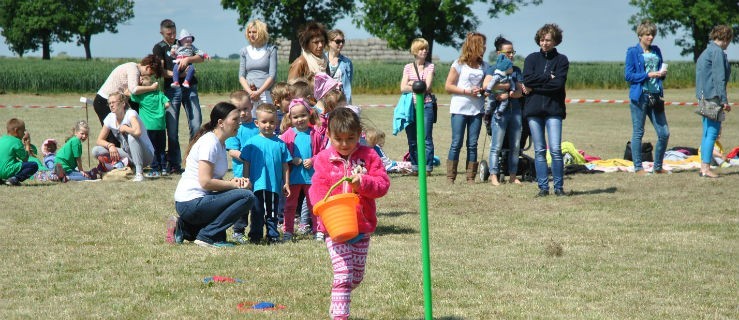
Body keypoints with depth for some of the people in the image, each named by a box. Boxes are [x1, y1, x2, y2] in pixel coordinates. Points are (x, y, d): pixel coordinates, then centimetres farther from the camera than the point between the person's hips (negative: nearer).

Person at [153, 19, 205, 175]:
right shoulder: (159, 48, 9)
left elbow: (201, 58, 10)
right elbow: (160, 71, -3)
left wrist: (188, 59, -9)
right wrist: (178, 74, -13)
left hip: (189, 87, 3)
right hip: (172, 89, -3)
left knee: (196, 124, -6)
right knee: (172, 128, -4)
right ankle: (174, 164, 1)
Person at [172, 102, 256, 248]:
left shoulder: (220, 143, 15)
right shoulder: (209, 142, -14)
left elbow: (216, 180, 15)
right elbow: (205, 182, -20)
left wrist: (235, 181, -3)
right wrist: (234, 184, -11)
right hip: (192, 203, -10)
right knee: (247, 197, -16)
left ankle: (186, 229, 14)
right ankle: (207, 236, -12)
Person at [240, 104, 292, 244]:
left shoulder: (280, 144, 3)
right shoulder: (252, 143, -2)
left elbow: (285, 165, 7)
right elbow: (246, 164, 1)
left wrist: (286, 183, 6)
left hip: (275, 186, 2)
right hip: (258, 185, -2)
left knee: (273, 213, 12)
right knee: (258, 213, 5)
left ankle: (273, 235, 21)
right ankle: (255, 235, 14)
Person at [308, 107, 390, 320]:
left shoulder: (368, 156, 2)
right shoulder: (323, 159, -1)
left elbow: (383, 183, -4)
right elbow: (317, 189, -6)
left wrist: (363, 183, -23)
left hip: (362, 226, 3)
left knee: (357, 276, 14)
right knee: (343, 274, -14)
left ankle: (337, 303, 38)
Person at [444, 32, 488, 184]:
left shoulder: (484, 66, 10)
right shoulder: (459, 64, -2)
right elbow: (448, 86, -4)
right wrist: (467, 91, -12)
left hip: (476, 109, 4)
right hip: (460, 108, -4)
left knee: (473, 144, 4)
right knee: (456, 143, -4)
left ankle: (471, 177, 8)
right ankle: (450, 177, 0)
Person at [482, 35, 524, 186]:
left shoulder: (516, 70, 16)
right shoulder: (493, 68, 3)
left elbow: (520, 92, 6)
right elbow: (486, 85, -15)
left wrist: (509, 94, -14)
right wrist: (507, 86, -12)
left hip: (515, 110, 5)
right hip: (499, 111, -5)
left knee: (515, 146, 5)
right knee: (496, 146, -6)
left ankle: (513, 175, 12)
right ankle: (493, 176, -3)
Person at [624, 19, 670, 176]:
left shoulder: (656, 50, 15)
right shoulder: (633, 52, -2)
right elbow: (628, 75, -8)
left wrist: (662, 74, -1)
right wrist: (648, 75, -15)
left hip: (655, 96, 6)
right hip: (640, 97, -6)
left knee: (664, 133, 3)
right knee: (638, 133, 0)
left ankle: (658, 167, 17)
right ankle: (638, 168, 8)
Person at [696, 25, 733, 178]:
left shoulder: (706, 51, 18)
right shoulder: (718, 52, -11)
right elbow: (719, 78, -16)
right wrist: (724, 100, -16)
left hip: (704, 96, 10)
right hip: (713, 96, -10)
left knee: (707, 132, 12)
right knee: (713, 132, -8)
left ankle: (703, 167, 14)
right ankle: (706, 168, -11)